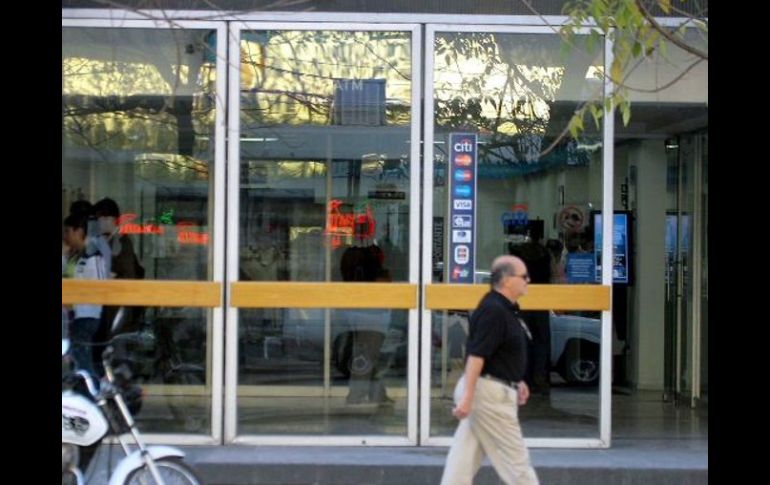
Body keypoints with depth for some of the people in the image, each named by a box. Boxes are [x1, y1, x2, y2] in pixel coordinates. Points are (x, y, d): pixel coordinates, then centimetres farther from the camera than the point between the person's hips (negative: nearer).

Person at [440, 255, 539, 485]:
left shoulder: (506, 309, 13)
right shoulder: (493, 310, -18)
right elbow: (476, 355, -23)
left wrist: (515, 381, 22)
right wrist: (467, 396, -26)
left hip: (494, 391, 10)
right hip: (489, 392, -10)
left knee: (465, 456, 9)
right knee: (515, 458, 0)